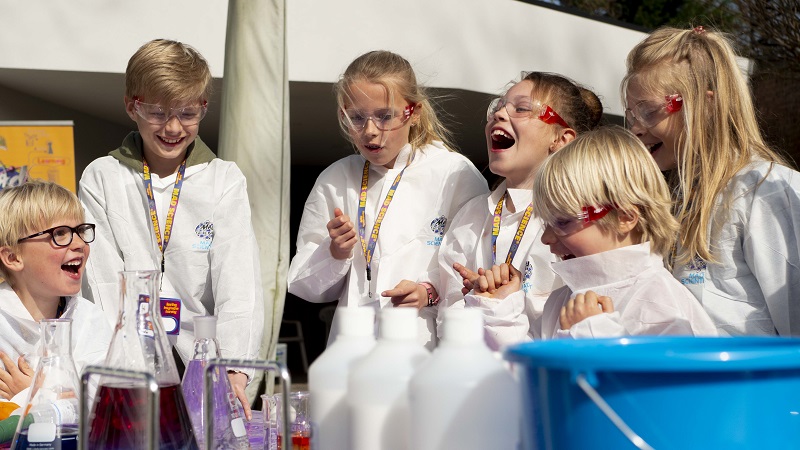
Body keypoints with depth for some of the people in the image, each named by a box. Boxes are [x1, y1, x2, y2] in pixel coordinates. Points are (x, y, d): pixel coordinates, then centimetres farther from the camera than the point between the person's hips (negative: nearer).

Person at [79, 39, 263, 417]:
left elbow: (239, 285, -6)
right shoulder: (101, 179, 6)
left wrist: (234, 371, -21)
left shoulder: (226, 181, 5)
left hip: (205, 366, 0)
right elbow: (104, 283, -1)